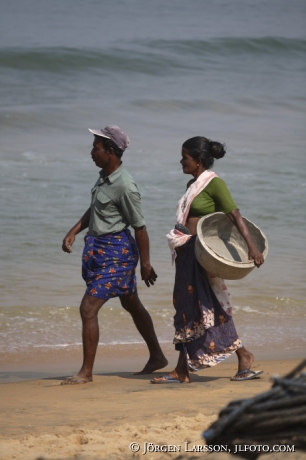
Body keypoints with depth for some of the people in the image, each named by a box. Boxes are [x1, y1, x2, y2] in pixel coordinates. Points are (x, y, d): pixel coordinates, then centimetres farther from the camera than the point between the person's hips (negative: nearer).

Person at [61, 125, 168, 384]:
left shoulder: (125, 186, -23)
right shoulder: (104, 176, 4)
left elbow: (140, 227, -17)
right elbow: (94, 210, 19)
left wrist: (146, 264, -12)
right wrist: (73, 232, 10)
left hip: (116, 251, -10)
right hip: (98, 247, 10)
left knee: (88, 308, -13)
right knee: (131, 304, 21)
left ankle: (86, 372, -7)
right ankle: (157, 357, 36)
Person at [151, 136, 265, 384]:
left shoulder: (214, 184, -11)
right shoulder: (192, 185, 14)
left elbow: (235, 215, -19)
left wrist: (252, 245, -28)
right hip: (187, 253, 9)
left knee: (209, 309, -7)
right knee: (186, 309, 8)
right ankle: (182, 371, 11)